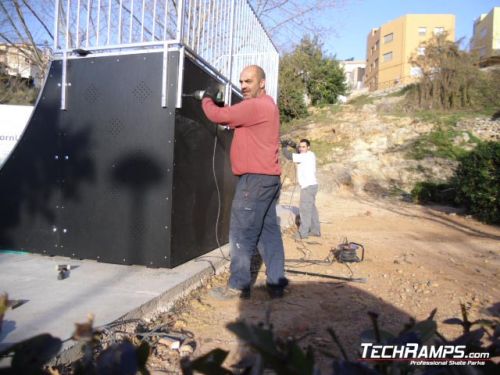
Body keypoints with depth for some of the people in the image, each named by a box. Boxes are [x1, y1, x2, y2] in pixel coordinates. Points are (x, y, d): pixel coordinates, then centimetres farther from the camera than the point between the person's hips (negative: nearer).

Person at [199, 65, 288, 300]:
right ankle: (276, 283, 15)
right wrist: (217, 102, 8)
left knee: (242, 233, -3)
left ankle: (238, 286, 6)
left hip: (255, 179, -10)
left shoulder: (256, 105, -13)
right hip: (267, 178, 10)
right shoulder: (265, 105, 22)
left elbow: (219, 116, -13)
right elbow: (234, 120, 22)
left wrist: (207, 100, 7)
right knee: (269, 232, 10)